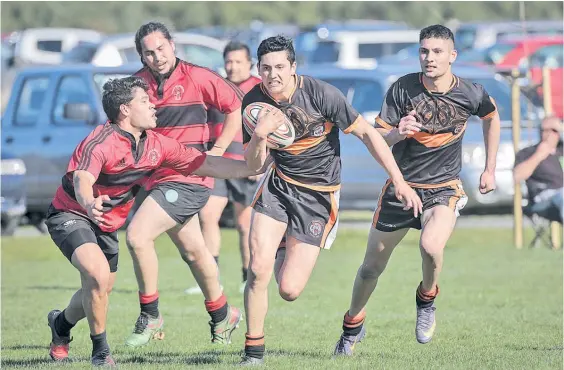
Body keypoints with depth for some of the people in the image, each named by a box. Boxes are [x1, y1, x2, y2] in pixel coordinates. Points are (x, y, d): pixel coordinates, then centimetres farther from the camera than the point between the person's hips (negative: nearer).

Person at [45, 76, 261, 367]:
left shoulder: (156, 145, -5)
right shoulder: (101, 143, -28)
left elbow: (205, 164, -2)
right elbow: (81, 180, -45)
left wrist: (255, 167, -9)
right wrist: (90, 204, -68)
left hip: (105, 225, 8)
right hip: (71, 215, -8)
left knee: (102, 289, 16)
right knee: (98, 275, -28)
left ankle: (61, 323, 48)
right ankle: (100, 351, -8)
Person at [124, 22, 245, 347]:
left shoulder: (196, 78, -10)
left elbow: (237, 106, -1)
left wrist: (216, 151, -7)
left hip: (188, 179, -6)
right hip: (157, 178, 6)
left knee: (137, 235, -21)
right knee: (194, 252, 20)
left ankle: (150, 317, -7)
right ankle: (222, 315, 41)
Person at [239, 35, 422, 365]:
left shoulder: (321, 94, -20)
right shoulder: (254, 102, -8)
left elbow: (367, 133, -12)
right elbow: (254, 165, -2)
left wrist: (400, 182, -14)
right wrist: (259, 136, -25)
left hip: (319, 196, -3)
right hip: (278, 186, 3)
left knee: (289, 291, -9)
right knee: (258, 270, -16)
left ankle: (285, 255, 29)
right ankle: (254, 352, 2)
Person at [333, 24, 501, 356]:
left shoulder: (471, 94, -9)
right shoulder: (403, 89, -12)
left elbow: (492, 117, 14)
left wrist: (490, 169, 14)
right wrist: (397, 133, -33)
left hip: (444, 189, -1)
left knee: (431, 246, -32)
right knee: (371, 268, 9)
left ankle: (427, 299, 1)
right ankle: (353, 327, 36)